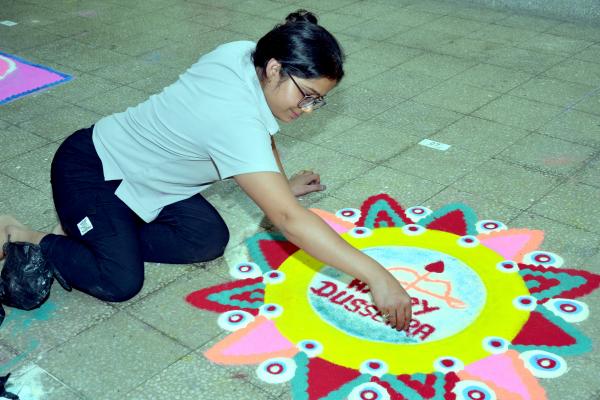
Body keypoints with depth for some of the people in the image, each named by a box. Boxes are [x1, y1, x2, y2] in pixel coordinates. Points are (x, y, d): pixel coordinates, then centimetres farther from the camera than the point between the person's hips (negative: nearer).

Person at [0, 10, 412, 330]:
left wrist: (284, 184, 16)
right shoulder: (236, 119, -37)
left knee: (210, 240, -6)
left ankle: (88, 232, 8)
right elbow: (288, 219, -41)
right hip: (88, 168, -8)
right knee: (120, 282, -21)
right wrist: (376, 275, -41)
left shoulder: (245, 54, -12)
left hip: (140, 171, 9)